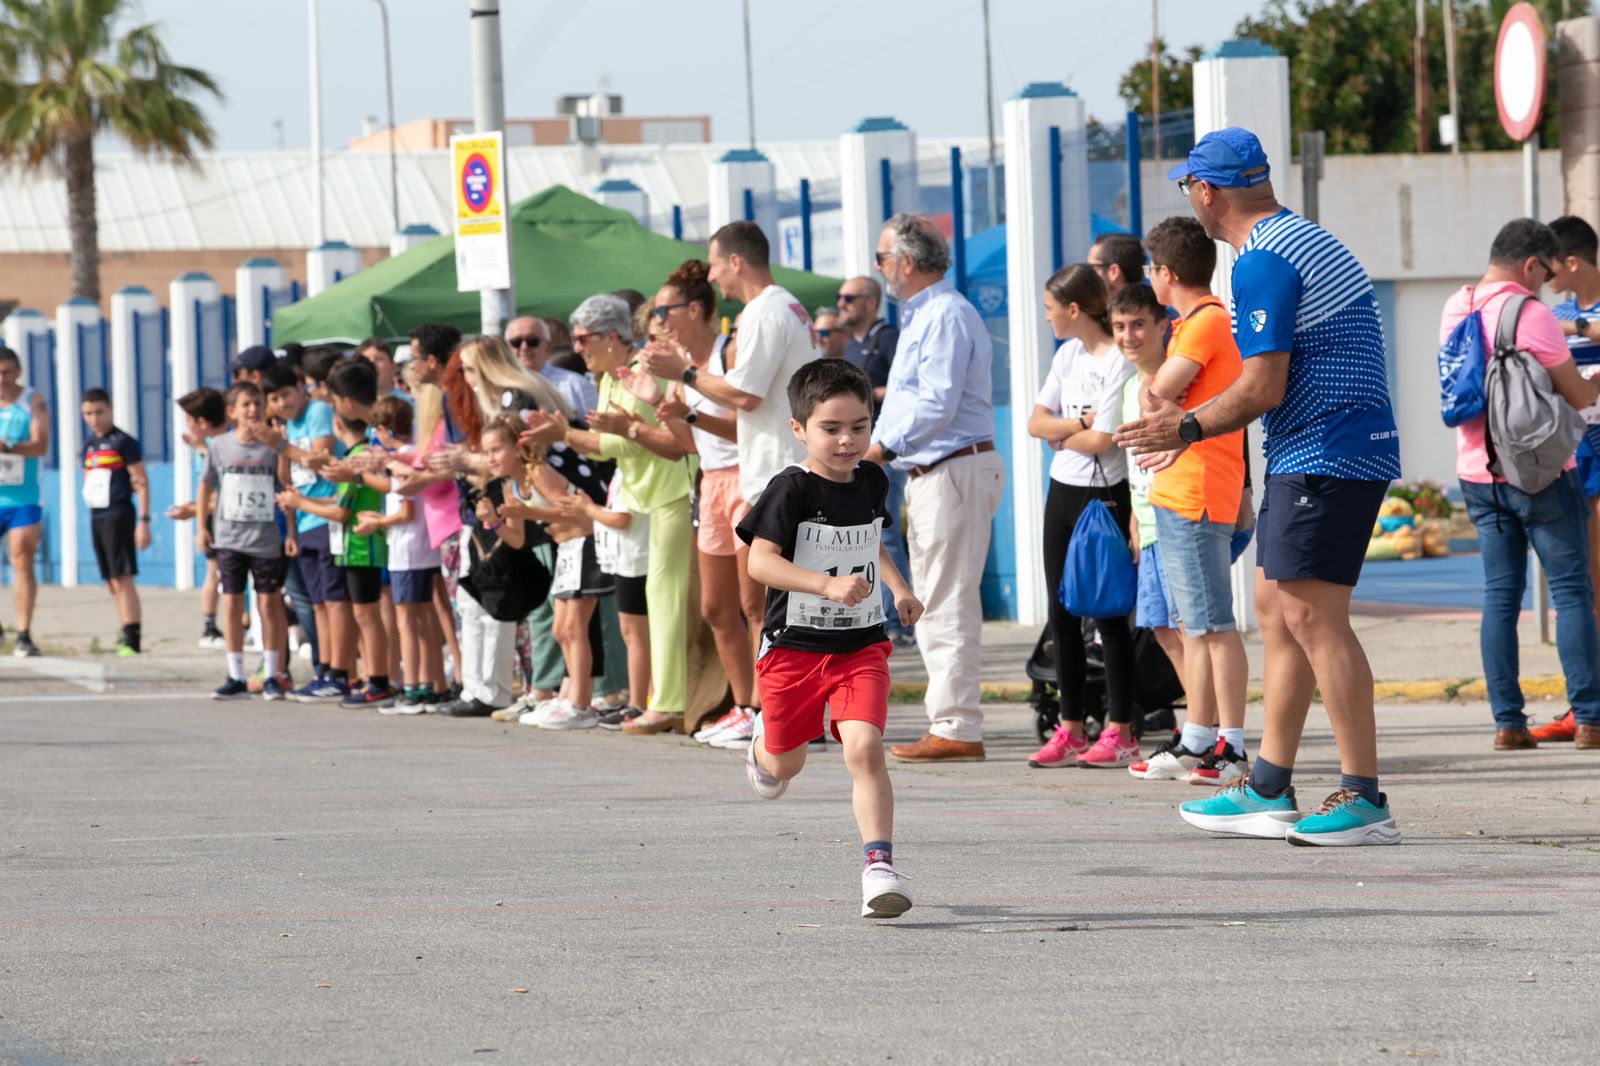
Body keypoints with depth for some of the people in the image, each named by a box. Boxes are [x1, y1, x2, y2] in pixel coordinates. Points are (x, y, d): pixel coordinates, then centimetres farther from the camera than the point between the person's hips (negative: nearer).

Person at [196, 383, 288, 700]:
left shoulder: (271, 446, -2)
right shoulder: (220, 446, 2)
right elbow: (207, 484, 13)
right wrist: (201, 526, 9)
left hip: (265, 539, -1)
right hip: (229, 539, 2)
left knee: (268, 603, 1)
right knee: (232, 604, 3)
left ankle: (271, 676, 9)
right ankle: (236, 677, 9)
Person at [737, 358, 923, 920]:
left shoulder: (872, 482, 4)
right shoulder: (791, 490, -15)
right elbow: (760, 560, -26)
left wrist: (898, 586, 16)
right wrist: (828, 585, -36)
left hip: (861, 645, 3)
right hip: (794, 644, -3)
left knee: (864, 747, -17)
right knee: (787, 764, 15)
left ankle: (879, 867, -19)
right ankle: (764, 745, 54)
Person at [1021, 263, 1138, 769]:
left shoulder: (1119, 361, -14)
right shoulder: (1068, 353, 11)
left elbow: (1101, 439, -18)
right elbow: (1036, 421, 7)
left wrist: (1060, 436, -1)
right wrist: (1075, 425, -11)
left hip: (1103, 496, -8)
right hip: (1062, 491, 8)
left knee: (1108, 614, -3)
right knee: (1062, 615, 7)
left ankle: (1120, 732, 2)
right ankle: (1070, 731, 12)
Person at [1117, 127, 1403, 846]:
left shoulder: (1263, 265, -15)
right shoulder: (1304, 240, 18)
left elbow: (1263, 389, -19)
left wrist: (1189, 428, -3)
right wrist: (1189, 425, 27)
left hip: (1325, 457, -11)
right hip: (1309, 457, 11)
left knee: (1310, 613, -12)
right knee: (1275, 606, 14)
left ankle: (1365, 800, -14)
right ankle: (1268, 793, 17)